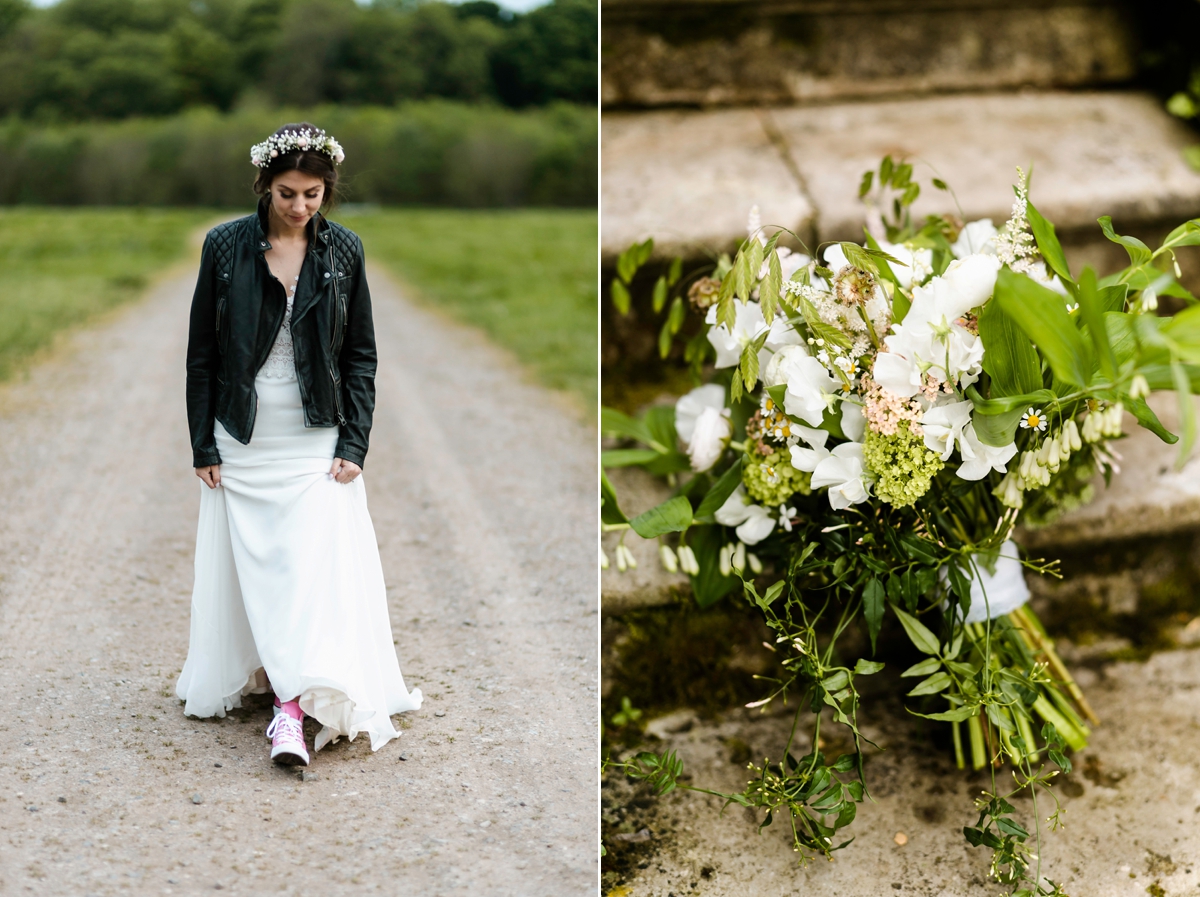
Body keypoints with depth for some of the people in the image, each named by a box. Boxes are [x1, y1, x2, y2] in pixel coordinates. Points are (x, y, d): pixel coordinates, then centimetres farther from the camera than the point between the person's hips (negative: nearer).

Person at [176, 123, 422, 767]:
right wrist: (203, 445, 0)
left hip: (317, 442, 0)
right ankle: (245, 677, 26)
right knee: (246, 565, 7)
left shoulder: (343, 251, 0)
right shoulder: (225, 245, -2)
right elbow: (202, 351, 2)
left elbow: (360, 355, 4)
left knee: (314, 563, -10)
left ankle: (293, 713, -14)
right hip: (242, 442, 1)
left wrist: (353, 445, -4)